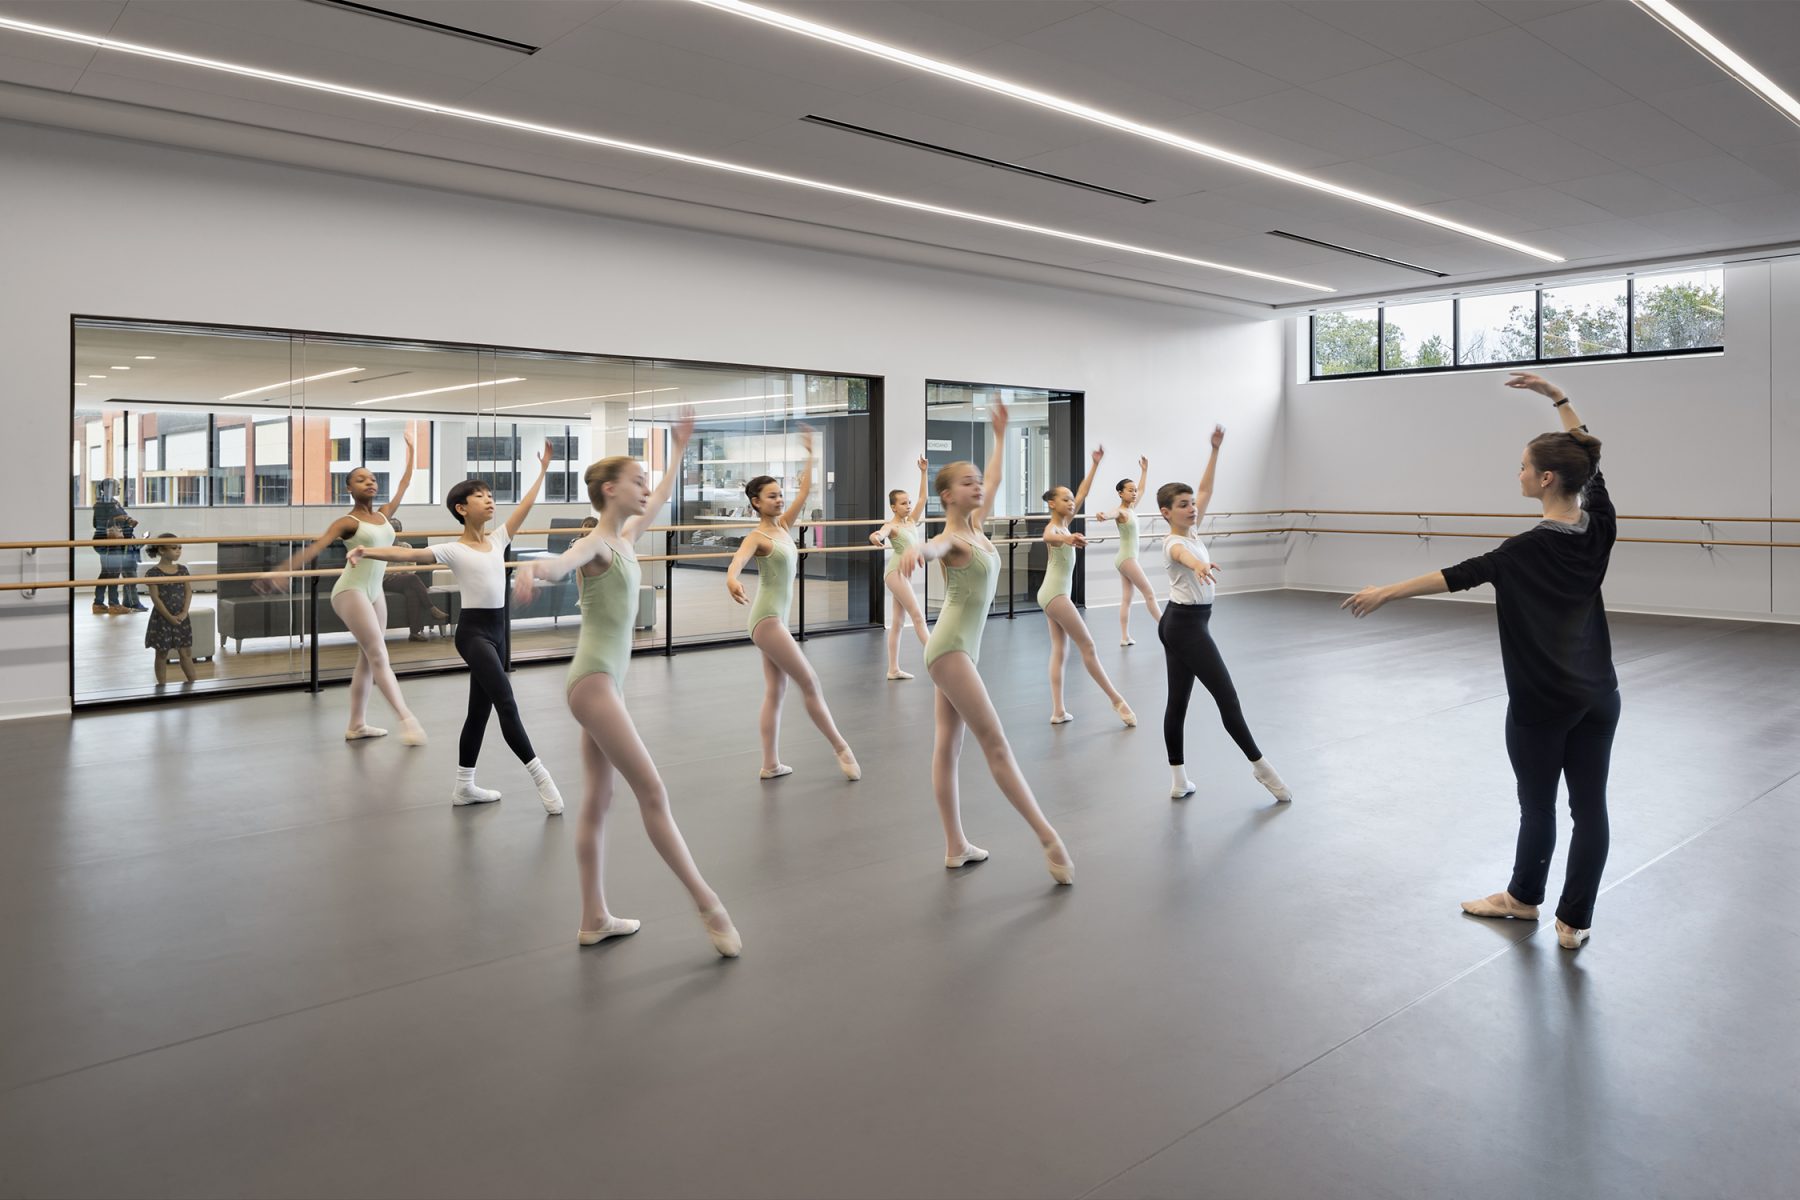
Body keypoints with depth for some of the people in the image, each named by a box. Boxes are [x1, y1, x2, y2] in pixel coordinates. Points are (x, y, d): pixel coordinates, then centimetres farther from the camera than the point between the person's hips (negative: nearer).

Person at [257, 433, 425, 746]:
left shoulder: (384, 515, 10)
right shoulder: (347, 522, -7)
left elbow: (404, 484, 17)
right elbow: (314, 547, -17)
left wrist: (410, 448, 21)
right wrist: (282, 571, -28)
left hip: (375, 591, 7)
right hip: (351, 591, -7)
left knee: (368, 658, 9)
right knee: (379, 656, -10)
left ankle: (357, 725, 15)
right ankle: (407, 719, -13)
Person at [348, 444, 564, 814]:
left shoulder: (498, 540, 10)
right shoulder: (453, 550, -6)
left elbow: (525, 506, 12)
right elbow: (409, 553, -17)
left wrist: (542, 470, 13)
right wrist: (367, 551, -32)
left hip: (497, 630, 7)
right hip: (473, 631, -7)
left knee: (480, 709, 13)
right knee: (506, 703, -15)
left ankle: (464, 786, 22)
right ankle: (540, 776, -12)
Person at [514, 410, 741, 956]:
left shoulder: (625, 537, 11)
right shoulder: (595, 544, -13)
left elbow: (662, 497, 29)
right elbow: (561, 562, -36)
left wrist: (680, 446, 37)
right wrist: (531, 568, -58)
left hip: (605, 680, 9)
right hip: (594, 682, -9)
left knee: (598, 799, 11)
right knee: (653, 792, -7)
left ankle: (594, 919, 19)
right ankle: (708, 905, -2)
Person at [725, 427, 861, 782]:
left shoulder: (783, 527, 10)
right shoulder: (756, 537, -13)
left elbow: (804, 494, 13)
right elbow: (738, 559, -34)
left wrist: (810, 458, 10)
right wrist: (731, 579, -55)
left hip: (777, 618, 9)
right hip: (767, 619, -9)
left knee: (776, 692, 10)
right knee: (810, 683, -5)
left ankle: (770, 764, 14)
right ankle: (841, 748, 3)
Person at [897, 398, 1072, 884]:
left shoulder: (975, 526, 10)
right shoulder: (950, 539, -14)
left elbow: (995, 479, 26)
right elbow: (931, 548, -39)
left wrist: (1000, 433, 32)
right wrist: (915, 549, -63)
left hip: (962, 647, 9)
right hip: (951, 648, -9)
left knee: (949, 746, 10)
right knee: (995, 744, -9)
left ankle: (956, 846, 14)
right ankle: (1048, 838, -9)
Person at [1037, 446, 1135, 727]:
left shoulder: (1065, 523, 8)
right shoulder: (1053, 528, -17)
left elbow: (1083, 493, 13)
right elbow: (1048, 537, -43)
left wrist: (1095, 464, 13)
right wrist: (1068, 539, -65)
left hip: (1054, 594, 10)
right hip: (1055, 595, -10)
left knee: (1060, 650, 8)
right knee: (1088, 646, -4)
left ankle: (1058, 711, 8)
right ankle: (1117, 701, 3)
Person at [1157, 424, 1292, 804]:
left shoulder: (1190, 531, 7)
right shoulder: (1174, 543, -19)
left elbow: (1206, 489, 15)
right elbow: (1184, 555, -45)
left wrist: (1216, 449, 11)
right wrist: (1200, 565, -68)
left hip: (1176, 623, 10)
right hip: (1188, 625, -10)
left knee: (1178, 701, 9)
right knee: (1227, 698, -2)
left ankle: (1179, 781, 12)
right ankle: (1260, 766, 7)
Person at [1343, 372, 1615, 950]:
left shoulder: (1530, 549, -19)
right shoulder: (1601, 525, -1)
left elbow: (1457, 575, -15)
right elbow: (1588, 459, 13)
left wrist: (1385, 592, -9)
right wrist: (1556, 395, 16)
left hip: (1543, 700, -6)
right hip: (1599, 696, 6)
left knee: (1537, 805, 13)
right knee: (1590, 807, 8)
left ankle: (1524, 897, 34)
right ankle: (1574, 920, 18)